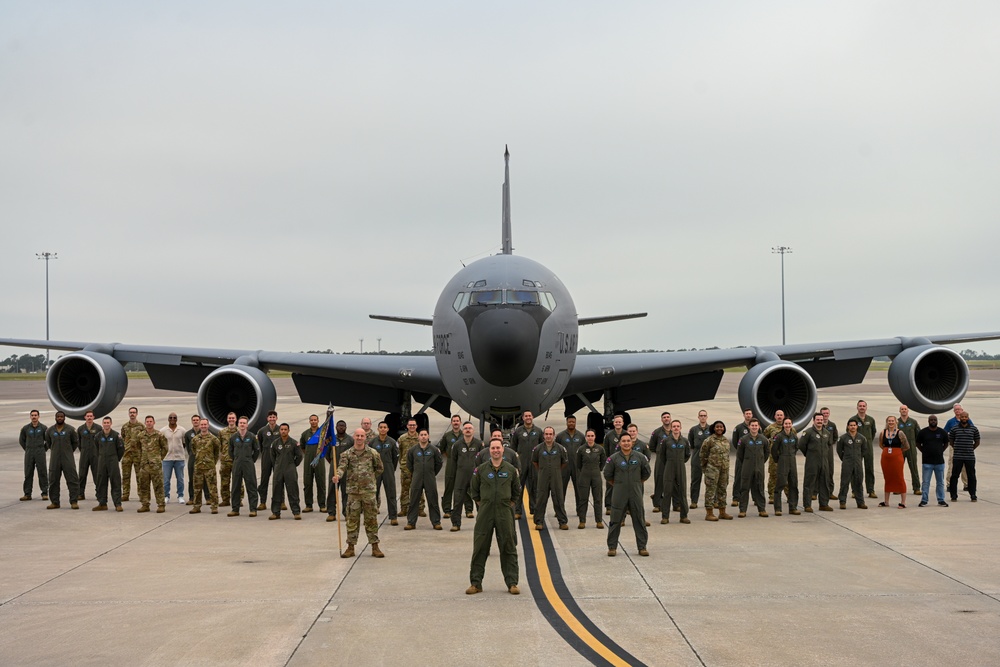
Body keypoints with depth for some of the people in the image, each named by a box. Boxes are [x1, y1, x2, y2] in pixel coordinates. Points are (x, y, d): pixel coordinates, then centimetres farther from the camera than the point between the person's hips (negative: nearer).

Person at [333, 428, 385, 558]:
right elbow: (342, 467, -12)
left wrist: (370, 479, 10)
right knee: (352, 520, 4)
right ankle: (350, 547, 11)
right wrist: (338, 475, -32)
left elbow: (379, 468, 15)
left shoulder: (372, 453, 3)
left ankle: (375, 546, 9)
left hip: (369, 491, 0)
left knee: (371, 519, 2)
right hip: (353, 492, 1)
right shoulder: (347, 454, 3)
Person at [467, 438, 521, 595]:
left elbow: (517, 491, 16)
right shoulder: (480, 470, 2)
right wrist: (482, 505, 10)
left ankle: (512, 583, 9)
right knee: (480, 549, 2)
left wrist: (509, 504, 10)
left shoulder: (511, 470, 3)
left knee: (508, 549, 3)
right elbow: (474, 490, 13)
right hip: (485, 513, 0)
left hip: (505, 513, 0)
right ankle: (475, 583, 9)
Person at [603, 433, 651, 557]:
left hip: (636, 494, 2)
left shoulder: (640, 457, 1)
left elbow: (646, 473, 13)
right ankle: (612, 547, 11)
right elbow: (607, 475, 7)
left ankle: (642, 547, 14)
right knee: (615, 521, 1)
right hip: (619, 495, -1)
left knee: (639, 521, 5)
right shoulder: (614, 458, -4)